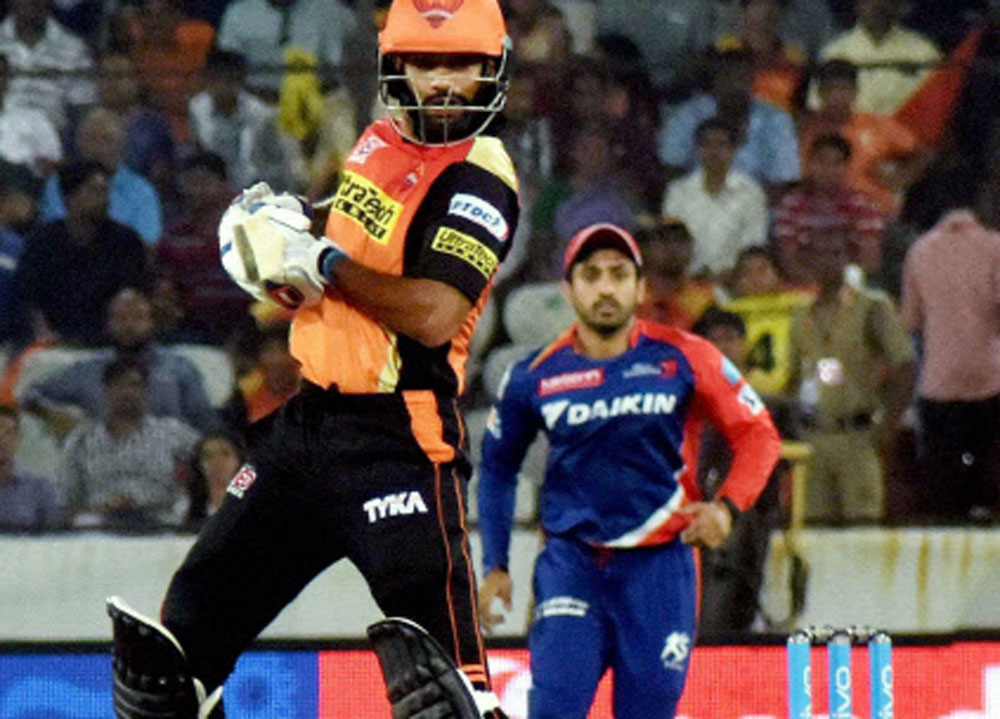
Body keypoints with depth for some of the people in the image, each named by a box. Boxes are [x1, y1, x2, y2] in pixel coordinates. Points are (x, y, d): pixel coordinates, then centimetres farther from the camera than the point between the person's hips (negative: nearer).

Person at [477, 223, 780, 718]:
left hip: (659, 565, 0)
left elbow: (757, 434, 5)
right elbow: (497, 464, 15)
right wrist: (494, 565, 11)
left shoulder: (683, 360, -3)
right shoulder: (534, 377, 0)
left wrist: (727, 505, -11)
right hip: (571, 561, 0)